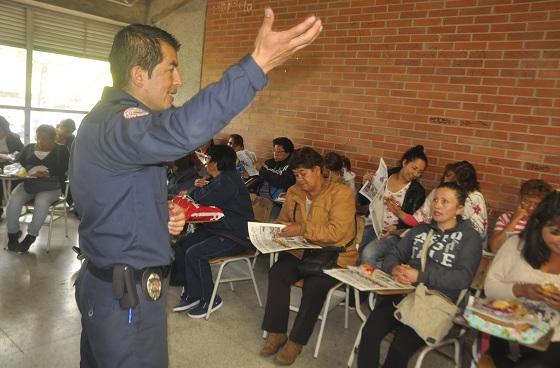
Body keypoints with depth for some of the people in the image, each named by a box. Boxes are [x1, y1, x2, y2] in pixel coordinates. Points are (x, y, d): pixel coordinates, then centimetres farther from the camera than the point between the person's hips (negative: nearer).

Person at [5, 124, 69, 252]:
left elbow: (63, 169, -7)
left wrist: (48, 173, -25)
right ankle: (13, 233, -6)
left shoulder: (61, 150, 5)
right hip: (28, 183, 4)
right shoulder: (28, 148, 16)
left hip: (51, 186, -3)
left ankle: (31, 236, -18)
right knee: (13, 201, -25)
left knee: (41, 202, -34)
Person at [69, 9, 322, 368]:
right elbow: (181, 131, -48)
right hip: (127, 296, -10)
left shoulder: (107, 119, 10)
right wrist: (258, 64, -49)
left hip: (109, 283, 10)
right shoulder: (115, 122, -24)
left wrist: (161, 215, 0)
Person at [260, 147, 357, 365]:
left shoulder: (341, 193, -13)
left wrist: (302, 229, -25)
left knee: (314, 285, -30)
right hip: (301, 250, 5)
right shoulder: (294, 193, 5)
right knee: (277, 273, -22)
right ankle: (276, 333, -6)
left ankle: (297, 341, -9)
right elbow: (283, 221, 18)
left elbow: (336, 232, -22)